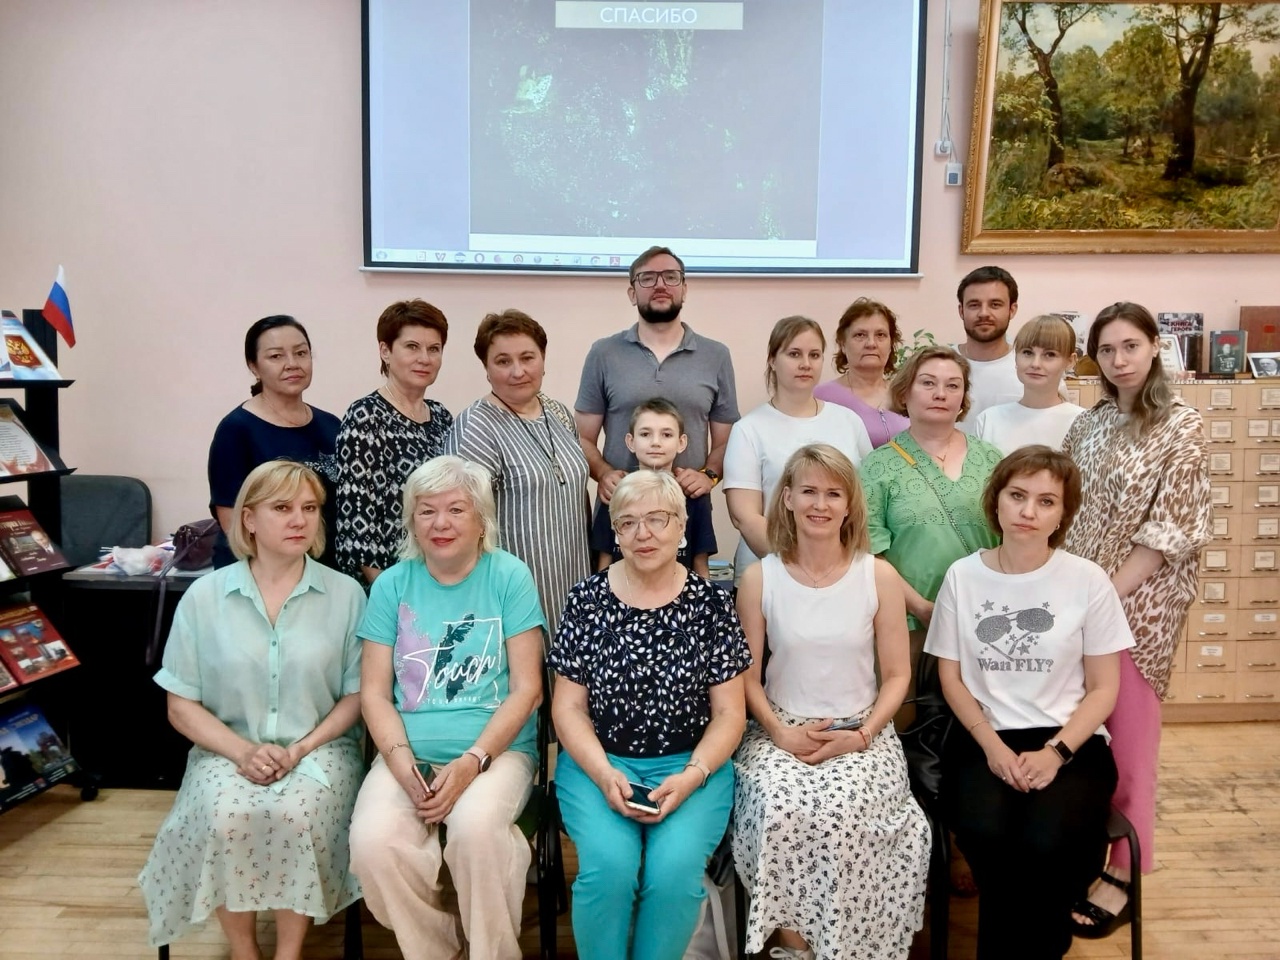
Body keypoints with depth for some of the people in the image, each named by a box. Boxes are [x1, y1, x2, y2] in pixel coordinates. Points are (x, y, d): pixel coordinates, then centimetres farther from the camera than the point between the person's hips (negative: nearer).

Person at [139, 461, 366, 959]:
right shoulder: (204, 596, 2)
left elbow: (357, 695, 1)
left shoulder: (345, 594, 0)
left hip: (320, 747, -1)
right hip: (229, 750, 1)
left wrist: (302, 748, -13)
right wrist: (242, 751, -12)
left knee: (298, 817, -31)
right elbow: (181, 706, 4)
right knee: (227, 820, -30)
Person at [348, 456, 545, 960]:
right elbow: (374, 692, 4)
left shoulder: (509, 576, -1)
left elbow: (527, 688, -4)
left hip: (497, 748, -2)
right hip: (410, 751, 3)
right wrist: (403, 765, -13)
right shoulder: (391, 584, 7)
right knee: (372, 840, -26)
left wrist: (472, 762, -16)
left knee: (476, 827, -33)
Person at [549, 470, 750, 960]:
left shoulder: (710, 602, -1)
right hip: (598, 762, 0)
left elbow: (728, 712, 2)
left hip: (690, 766, 0)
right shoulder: (587, 599, 1)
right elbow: (568, 706, 2)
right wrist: (604, 774, -13)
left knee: (675, 868, -24)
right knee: (609, 864, -25)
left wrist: (691, 776, -13)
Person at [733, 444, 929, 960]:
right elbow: (747, 675, 2)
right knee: (780, 812, -30)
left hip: (861, 734, 0)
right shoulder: (760, 578, -1)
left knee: (840, 814, -29)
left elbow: (897, 675, 2)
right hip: (780, 732, 0)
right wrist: (779, 732, -12)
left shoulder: (879, 576, -1)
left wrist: (861, 735, -11)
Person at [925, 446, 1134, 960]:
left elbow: (1103, 688, 2)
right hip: (983, 738, 1)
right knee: (986, 835, -29)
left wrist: (1055, 752, -12)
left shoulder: (1088, 581, -1)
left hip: (1070, 742, 0)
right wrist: (992, 746, -9)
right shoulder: (963, 576, 3)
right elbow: (951, 676, 5)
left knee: (1047, 844, -29)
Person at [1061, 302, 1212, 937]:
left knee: (1125, 738, 4)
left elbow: (1169, 530, -14)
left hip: (1137, 603, -5)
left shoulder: (1181, 425, -8)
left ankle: (1122, 876, 18)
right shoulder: (1089, 422, 9)